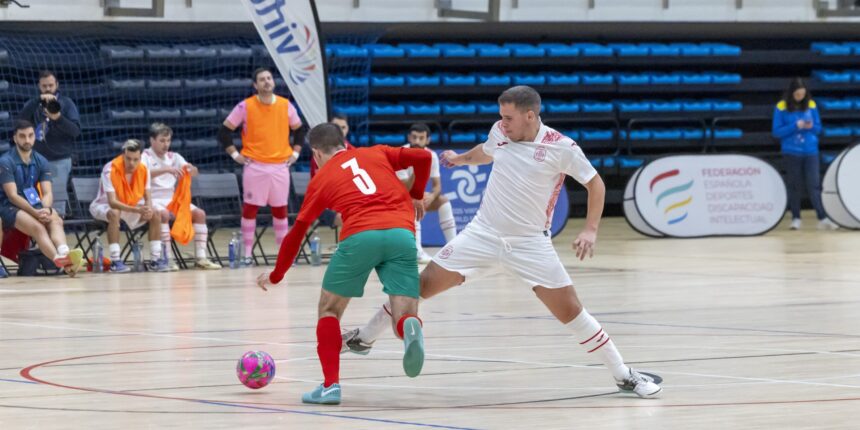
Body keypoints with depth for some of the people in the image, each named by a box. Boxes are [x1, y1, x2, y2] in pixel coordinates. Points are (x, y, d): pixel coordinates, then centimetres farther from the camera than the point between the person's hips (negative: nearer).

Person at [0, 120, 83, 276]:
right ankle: (60, 260, -61)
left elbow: (47, 193, 0)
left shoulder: (41, 162, 8)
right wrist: (35, 212, -27)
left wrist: (46, 209, -24)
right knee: (37, 226, -35)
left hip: (35, 206, 4)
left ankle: (64, 253, -60)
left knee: (56, 221, -30)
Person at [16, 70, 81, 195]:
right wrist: (39, 99, -21)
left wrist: (58, 118, -25)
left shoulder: (67, 103, 3)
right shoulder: (33, 104, 10)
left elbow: (76, 130, -7)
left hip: (60, 161, -2)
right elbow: (21, 119, -11)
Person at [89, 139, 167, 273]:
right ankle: (115, 261, -37)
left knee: (155, 216, -14)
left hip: (131, 207, 5)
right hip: (104, 206, -5)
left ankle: (155, 259, -9)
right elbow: (112, 202, -34)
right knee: (114, 214, -38)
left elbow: (148, 198, -6)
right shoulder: (110, 170, -28)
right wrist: (137, 210, -46)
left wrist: (148, 209, -32)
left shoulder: (144, 170, -12)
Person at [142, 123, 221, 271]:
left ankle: (200, 257, -16)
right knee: (163, 214, -37)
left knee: (199, 213, -13)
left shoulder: (174, 157, 13)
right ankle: (167, 258, -36)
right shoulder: (145, 156, -3)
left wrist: (191, 169, -21)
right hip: (152, 200, -6)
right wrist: (166, 169, -37)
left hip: (172, 199, 6)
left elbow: (194, 173, 5)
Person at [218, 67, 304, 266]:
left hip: (280, 165, 2)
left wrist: (295, 152, 9)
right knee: (250, 208, -2)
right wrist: (235, 154, -4)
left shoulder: (286, 105, 4)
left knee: (280, 209, 6)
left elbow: (299, 130, 18)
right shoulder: (245, 106, -4)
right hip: (254, 166, -2)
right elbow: (224, 131, 0)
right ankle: (247, 253, 2)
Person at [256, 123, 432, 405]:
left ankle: (331, 384, 5)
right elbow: (423, 157, 12)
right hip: (402, 233, 1)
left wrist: (275, 276, 40)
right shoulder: (376, 154, 25)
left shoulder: (321, 179, 22)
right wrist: (416, 196, 30)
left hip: (360, 236, -1)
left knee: (329, 309, 19)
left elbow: (296, 233, 27)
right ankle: (410, 328, -36)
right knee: (403, 317, 1)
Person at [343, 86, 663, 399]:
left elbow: (595, 183, -3)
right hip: (482, 233, 4)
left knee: (570, 310, -11)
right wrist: (459, 159, 44)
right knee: (422, 286, -2)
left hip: (530, 244, -3)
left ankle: (624, 376, 0)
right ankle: (364, 338, 16)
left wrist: (590, 230, -15)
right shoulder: (500, 132, 0)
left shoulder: (562, 148, -13)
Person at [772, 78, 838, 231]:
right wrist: (795, 126, -17)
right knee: (795, 186, 5)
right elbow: (777, 132, -5)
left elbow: (818, 128, 9)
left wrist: (811, 126, -13)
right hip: (791, 153, -1)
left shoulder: (811, 105, 3)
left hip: (810, 151, 1)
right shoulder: (781, 107, -4)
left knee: (814, 186, -5)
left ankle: (822, 219, -9)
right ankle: (795, 218, 14)